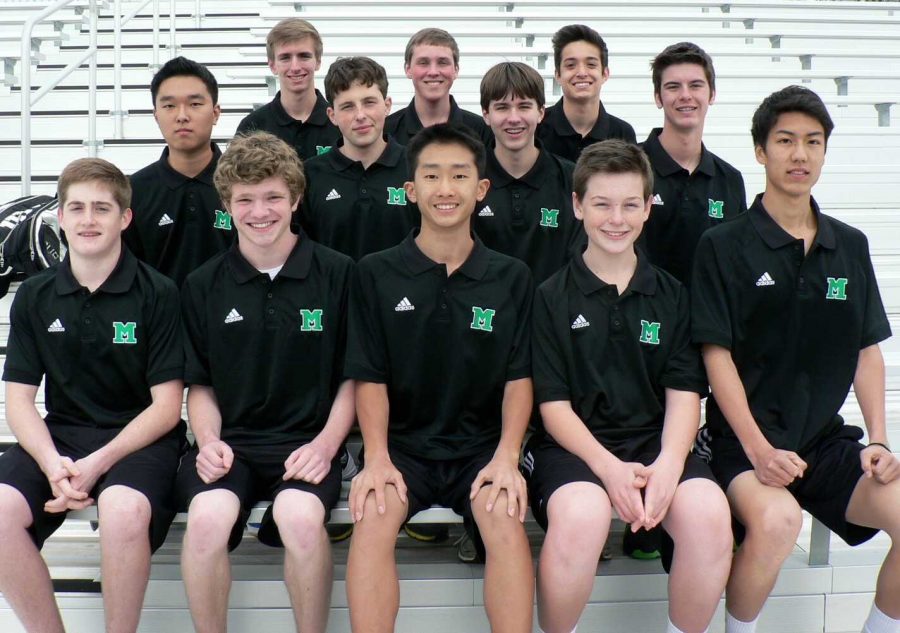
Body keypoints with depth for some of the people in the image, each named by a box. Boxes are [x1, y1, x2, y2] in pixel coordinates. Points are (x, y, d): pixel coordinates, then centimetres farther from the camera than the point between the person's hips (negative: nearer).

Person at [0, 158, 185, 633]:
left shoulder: (157, 294, -3)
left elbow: (166, 406, -4)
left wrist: (99, 463, -17)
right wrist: (52, 464, -13)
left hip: (138, 437, -3)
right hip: (59, 435, 4)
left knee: (124, 510, -36)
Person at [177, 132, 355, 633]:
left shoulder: (337, 274, 2)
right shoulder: (204, 285, 8)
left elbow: (353, 378, 6)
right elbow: (200, 384, 15)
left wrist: (326, 443, -8)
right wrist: (208, 439, -4)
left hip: (306, 442, -1)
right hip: (230, 441, 2)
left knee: (301, 517, -33)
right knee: (208, 517, -30)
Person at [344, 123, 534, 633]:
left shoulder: (512, 278, 5)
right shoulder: (376, 275, 3)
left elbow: (518, 378, 4)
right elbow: (371, 378, 2)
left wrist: (507, 456, -12)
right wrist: (376, 457, -13)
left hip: (481, 447, 0)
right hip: (403, 445, 0)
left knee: (505, 518, -29)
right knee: (373, 516, -29)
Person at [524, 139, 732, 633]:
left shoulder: (672, 296, 13)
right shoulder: (551, 297, 4)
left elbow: (684, 393, 5)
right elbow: (554, 404, -2)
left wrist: (668, 465, -15)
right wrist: (608, 467, -18)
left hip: (654, 440, 3)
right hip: (574, 443, -2)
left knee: (709, 513, -29)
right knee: (582, 516, -36)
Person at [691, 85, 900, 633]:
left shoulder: (851, 246, 12)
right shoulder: (723, 246, -2)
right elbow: (717, 354, -7)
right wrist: (758, 449, -17)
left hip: (825, 438, 5)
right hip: (745, 438, -4)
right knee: (777, 519, -34)